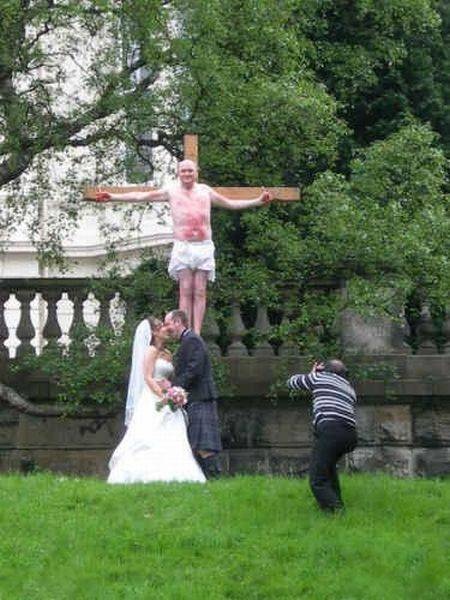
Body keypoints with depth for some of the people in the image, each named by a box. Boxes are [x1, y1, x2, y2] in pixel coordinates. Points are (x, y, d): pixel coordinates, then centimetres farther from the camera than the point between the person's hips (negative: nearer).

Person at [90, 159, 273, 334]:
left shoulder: (205, 191, 15)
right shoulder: (171, 191, 10)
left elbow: (231, 203, 25)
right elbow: (141, 196, 10)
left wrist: (258, 201, 22)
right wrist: (112, 197, 5)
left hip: (204, 247, 1)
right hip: (182, 246, -1)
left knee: (200, 292, -2)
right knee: (185, 292, -6)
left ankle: (197, 333, -2)